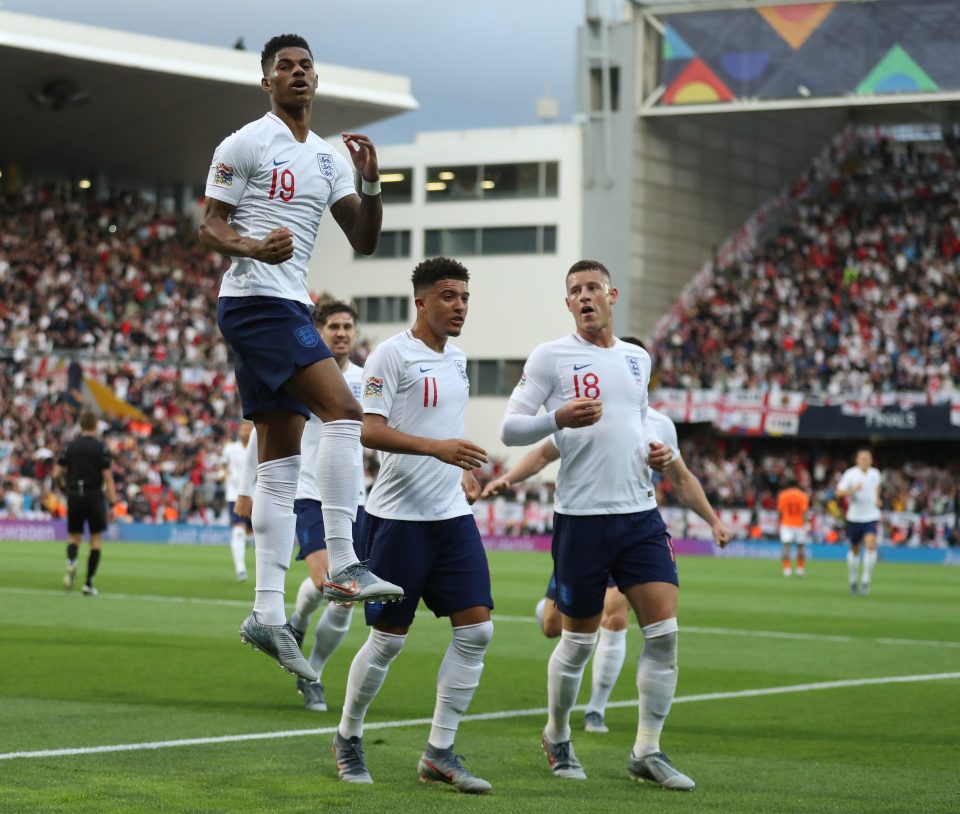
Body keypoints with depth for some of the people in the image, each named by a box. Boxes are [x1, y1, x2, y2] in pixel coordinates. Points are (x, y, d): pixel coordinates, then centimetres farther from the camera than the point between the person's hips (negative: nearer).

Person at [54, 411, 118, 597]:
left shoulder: (70, 446, 3)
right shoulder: (101, 447, -4)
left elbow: (56, 474, 2)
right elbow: (108, 478, -10)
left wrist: (65, 484, 23)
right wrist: (113, 503, -9)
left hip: (74, 497, 2)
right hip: (94, 496, -2)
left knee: (74, 536, 15)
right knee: (96, 539, 8)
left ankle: (71, 562, -17)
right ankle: (89, 583, 3)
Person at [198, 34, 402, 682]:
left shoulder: (328, 157, 18)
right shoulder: (246, 143, -2)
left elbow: (364, 241, 15)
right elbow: (210, 225, -5)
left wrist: (371, 184, -1)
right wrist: (254, 248, -24)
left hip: (291, 308, 8)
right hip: (255, 300, -8)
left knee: (281, 463, 5)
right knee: (343, 409, -23)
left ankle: (268, 612, 5)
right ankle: (343, 565, -23)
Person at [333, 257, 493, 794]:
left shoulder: (456, 359, 15)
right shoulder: (392, 355, -9)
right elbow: (368, 429, -17)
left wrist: (463, 470, 15)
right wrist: (436, 447, -25)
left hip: (453, 515, 7)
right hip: (400, 517, -7)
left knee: (477, 628, -2)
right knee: (389, 638, 0)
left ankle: (440, 753, 5)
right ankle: (348, 738, 22)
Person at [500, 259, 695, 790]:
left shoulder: (638, 358, 15)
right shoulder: (550, 357, -1)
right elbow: (510, 429, -4)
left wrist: (656, 450, 8)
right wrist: (559, 418, -21)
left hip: (640, 513, 4)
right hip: (581, 517, -4)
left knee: (664, 631, -6)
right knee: (579, 639, 3)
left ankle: (647, 752, 3)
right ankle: (556, 739, 26)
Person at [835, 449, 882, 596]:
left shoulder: (875, 473, 4)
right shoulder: (850, 474, -9)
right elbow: (839, 492, -13)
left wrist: (877, 499, 10)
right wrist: (852, 490, -30)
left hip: (871, 517, 1)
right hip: (854, 517, -1)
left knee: (871, 545, -20)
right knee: (855, 550, 9)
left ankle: (866, 581, -13)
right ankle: (853, 581, 29)